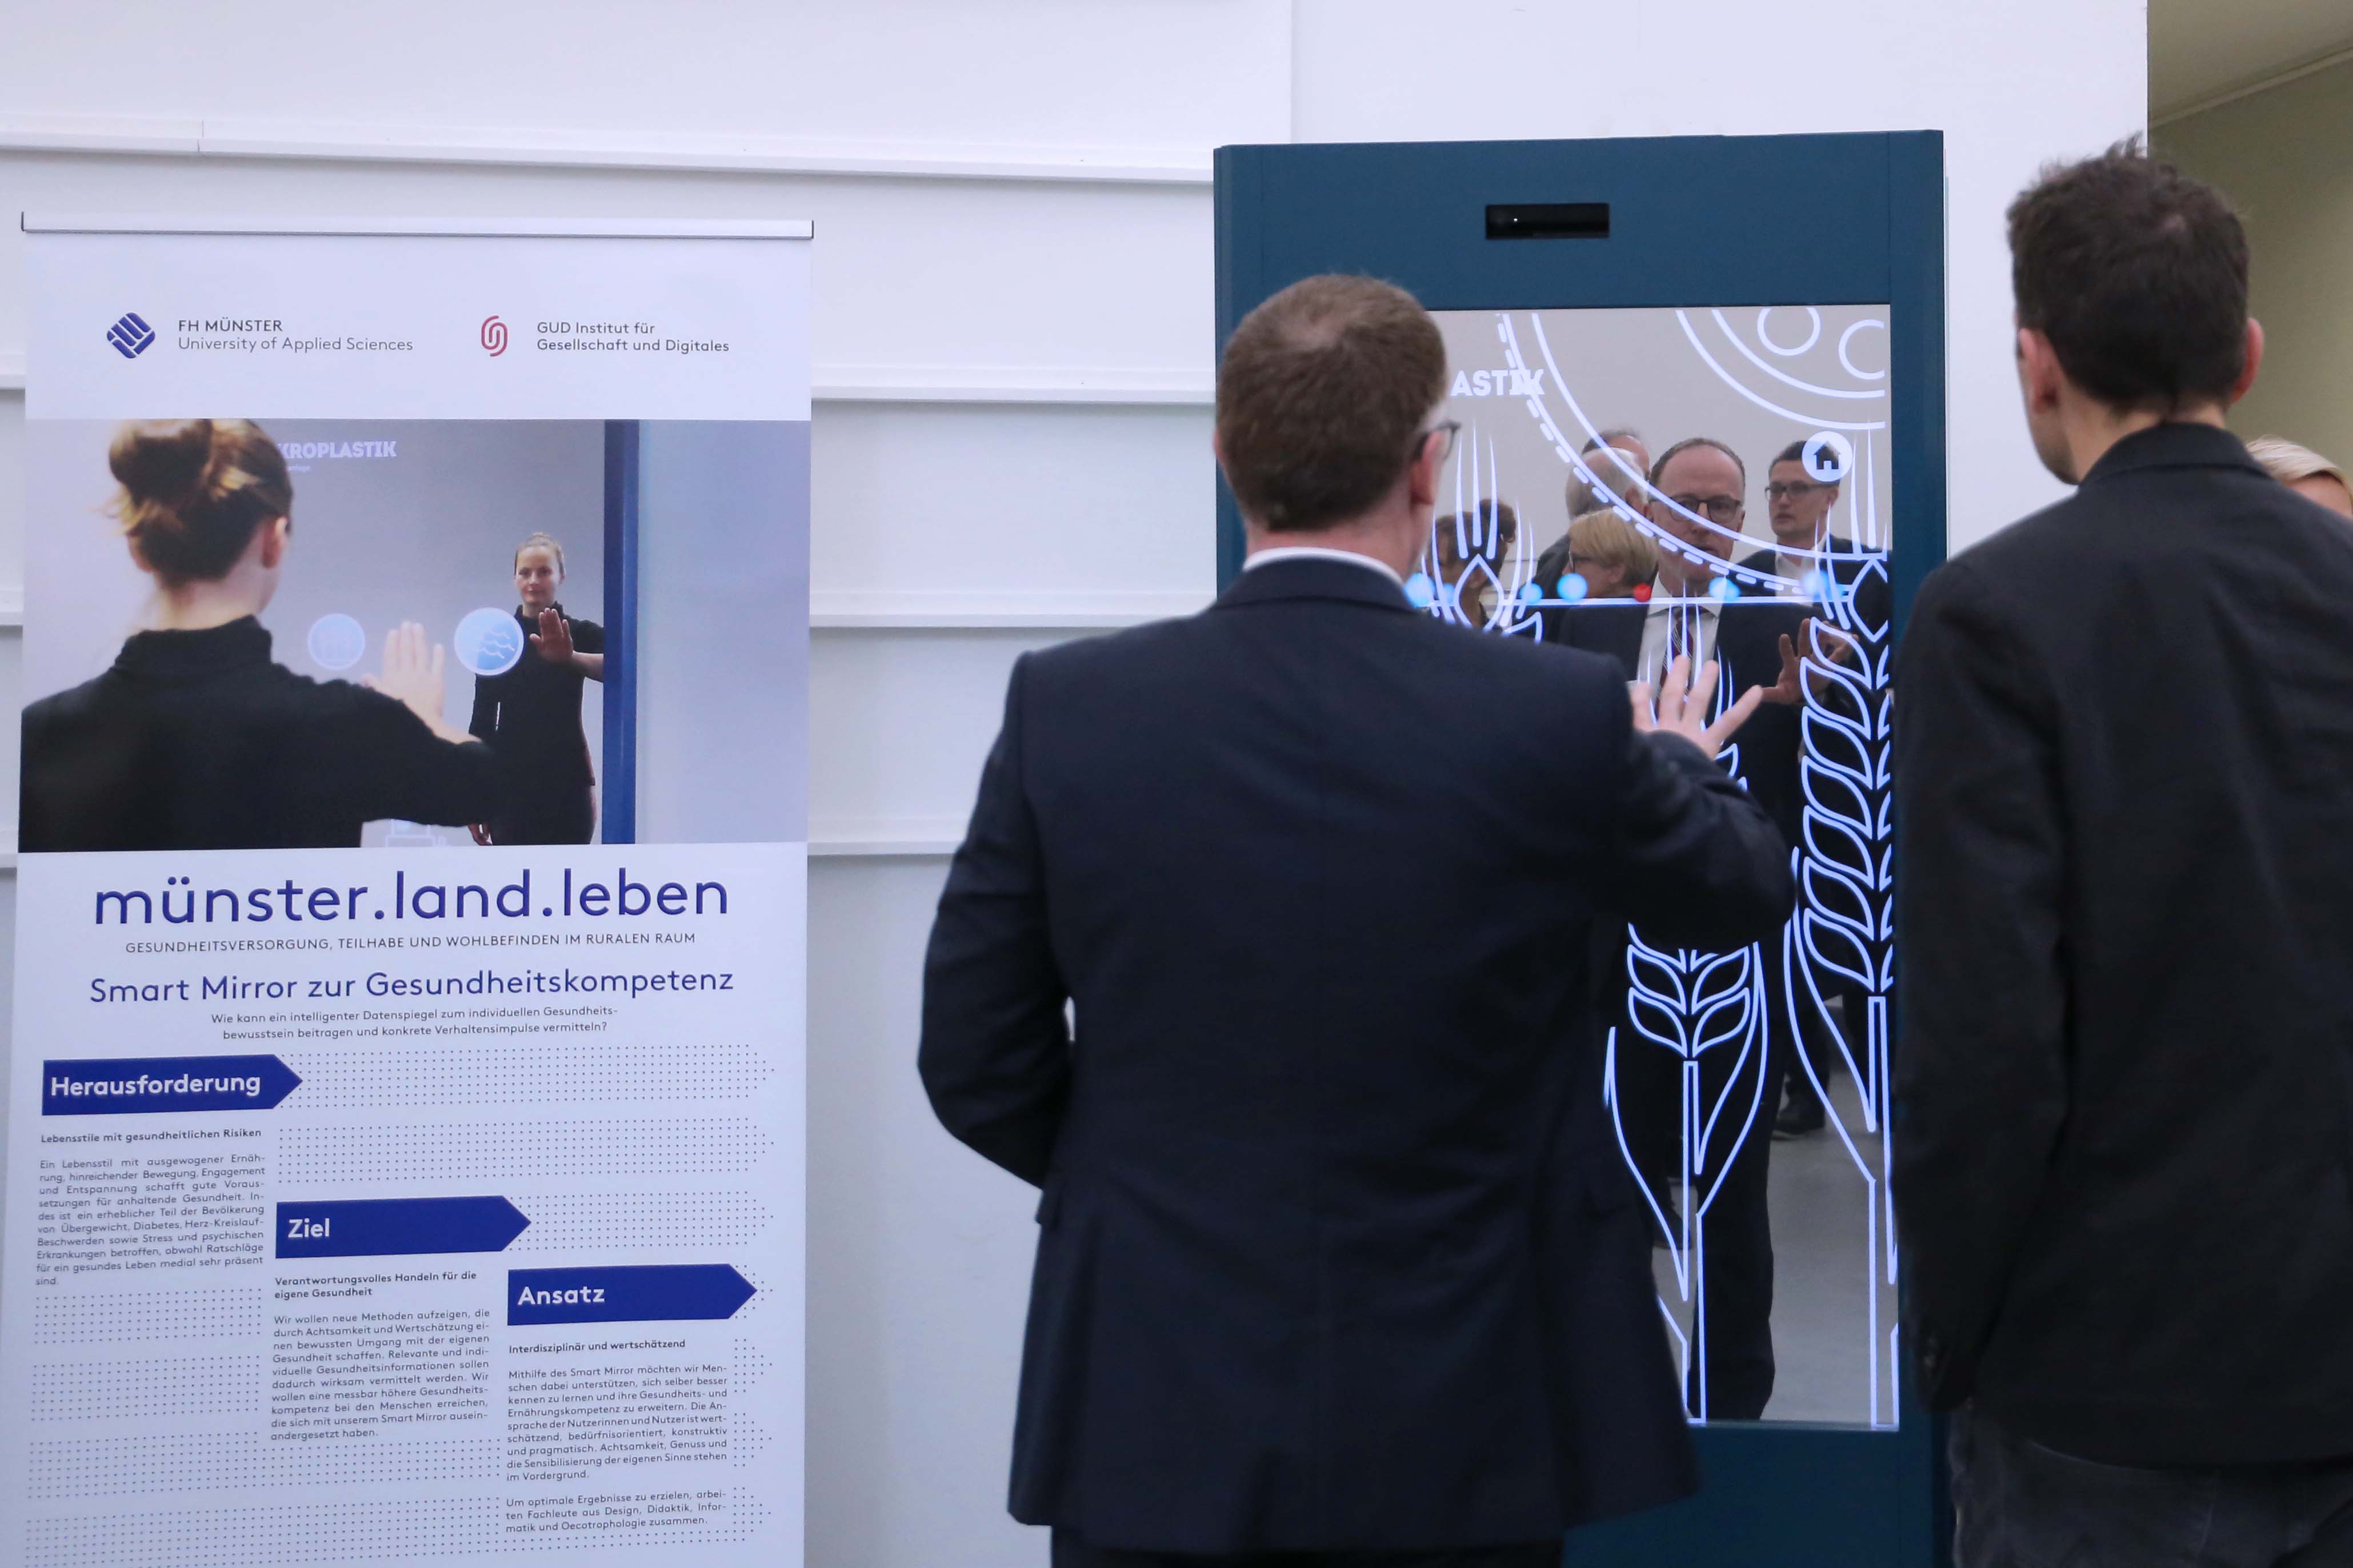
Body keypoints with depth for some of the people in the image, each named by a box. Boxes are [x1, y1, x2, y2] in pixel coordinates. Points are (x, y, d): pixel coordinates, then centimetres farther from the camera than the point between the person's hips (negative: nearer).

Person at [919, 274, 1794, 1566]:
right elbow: (1744, 892, 7)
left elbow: (975, 1066, -3)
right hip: (1453, 1428, 0)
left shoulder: (1065, 707, -10)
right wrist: (1676, 767, 28)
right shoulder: (1560, 717, -13)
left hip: (1152, 1422, 1)